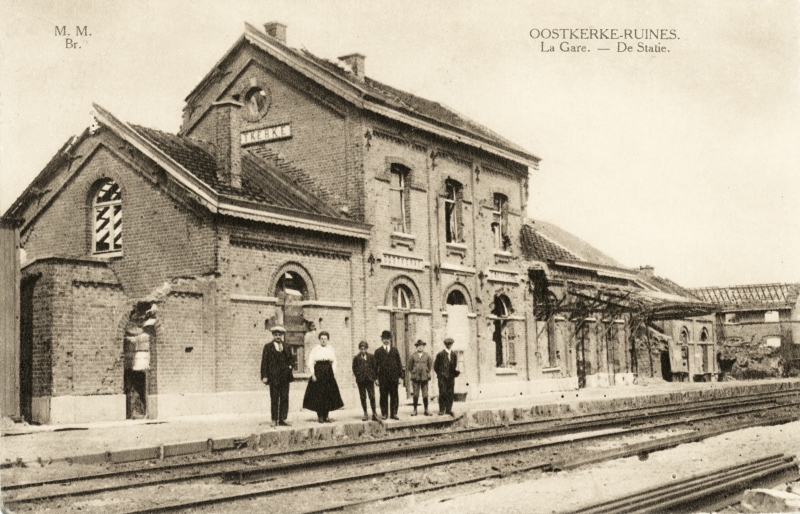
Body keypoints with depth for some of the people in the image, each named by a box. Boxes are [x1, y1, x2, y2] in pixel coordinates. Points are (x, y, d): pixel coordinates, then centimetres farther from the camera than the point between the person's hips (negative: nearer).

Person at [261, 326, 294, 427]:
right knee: (274, 399, -2)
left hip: (285, 377, 4)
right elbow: (264, 362, -1)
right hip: (273, 377, -4)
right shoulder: (268, 347, 4)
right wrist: (264, 376, -8)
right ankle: (274, 420, 4)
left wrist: (290, 365, 5)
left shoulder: (286, 347, 16)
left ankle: (282, 419, 6)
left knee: (284, 398, 1)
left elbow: (291, 359, 26)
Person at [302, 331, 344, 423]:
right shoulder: (315, 349, 0)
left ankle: (326, 415, 9)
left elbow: (334, 362, 12)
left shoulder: (331, 350, 10)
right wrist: (313, 374, -10)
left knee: (329, 395, 2)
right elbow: (311, 362, -3)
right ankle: (320, 416, 1)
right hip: (318, 372, -3)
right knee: (318, 394, -5)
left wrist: (334, 373, 2)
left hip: (328, 373, 3)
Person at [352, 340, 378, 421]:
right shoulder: (356, 358, 6)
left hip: (370, 379, 0)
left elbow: (374, 367, 8)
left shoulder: (371, 357, 8)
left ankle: (374, 413, -1)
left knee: (372, 396, -6)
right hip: (361, 380, 0)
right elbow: (354, 369, 8)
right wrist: (358, 376, -3)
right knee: (363, 397, 4)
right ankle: (365, 414, 11)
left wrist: (374, 377, 1)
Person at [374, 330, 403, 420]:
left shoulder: (395, 350, 11)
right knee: (383, 396, 0)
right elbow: (375, 365, 4)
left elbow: (399, 363, 11)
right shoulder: (378, 351, 6)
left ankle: (393, 413, 7)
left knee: (394, 396, 2)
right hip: (383, 377, -2)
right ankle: (384, 414, 6)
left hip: (393, 377, 2)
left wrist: (400, 375, 4)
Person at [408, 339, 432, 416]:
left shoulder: (427, 355, 6)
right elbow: (410, 366, 9)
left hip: (424, 378, 1)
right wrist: (411, 375, 8)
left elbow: (430, 365, 16)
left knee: (425, 395, 0)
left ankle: (426, 410, 7)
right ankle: (415, 410, 7)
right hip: (415, 378, -1)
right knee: (415, 395, 0)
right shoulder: (413, 356, 3)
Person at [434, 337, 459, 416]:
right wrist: (440, 374, -3)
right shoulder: (440, 354, -1)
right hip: (442, 377, -4)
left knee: (450, 393, 2)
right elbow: (435, 366, 2)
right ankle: (441, 410, -4)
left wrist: (455, 371, 6)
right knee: (442, 393, -8)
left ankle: (448, 409, 8)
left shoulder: (453, 354, 12)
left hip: (451, 377, 4)